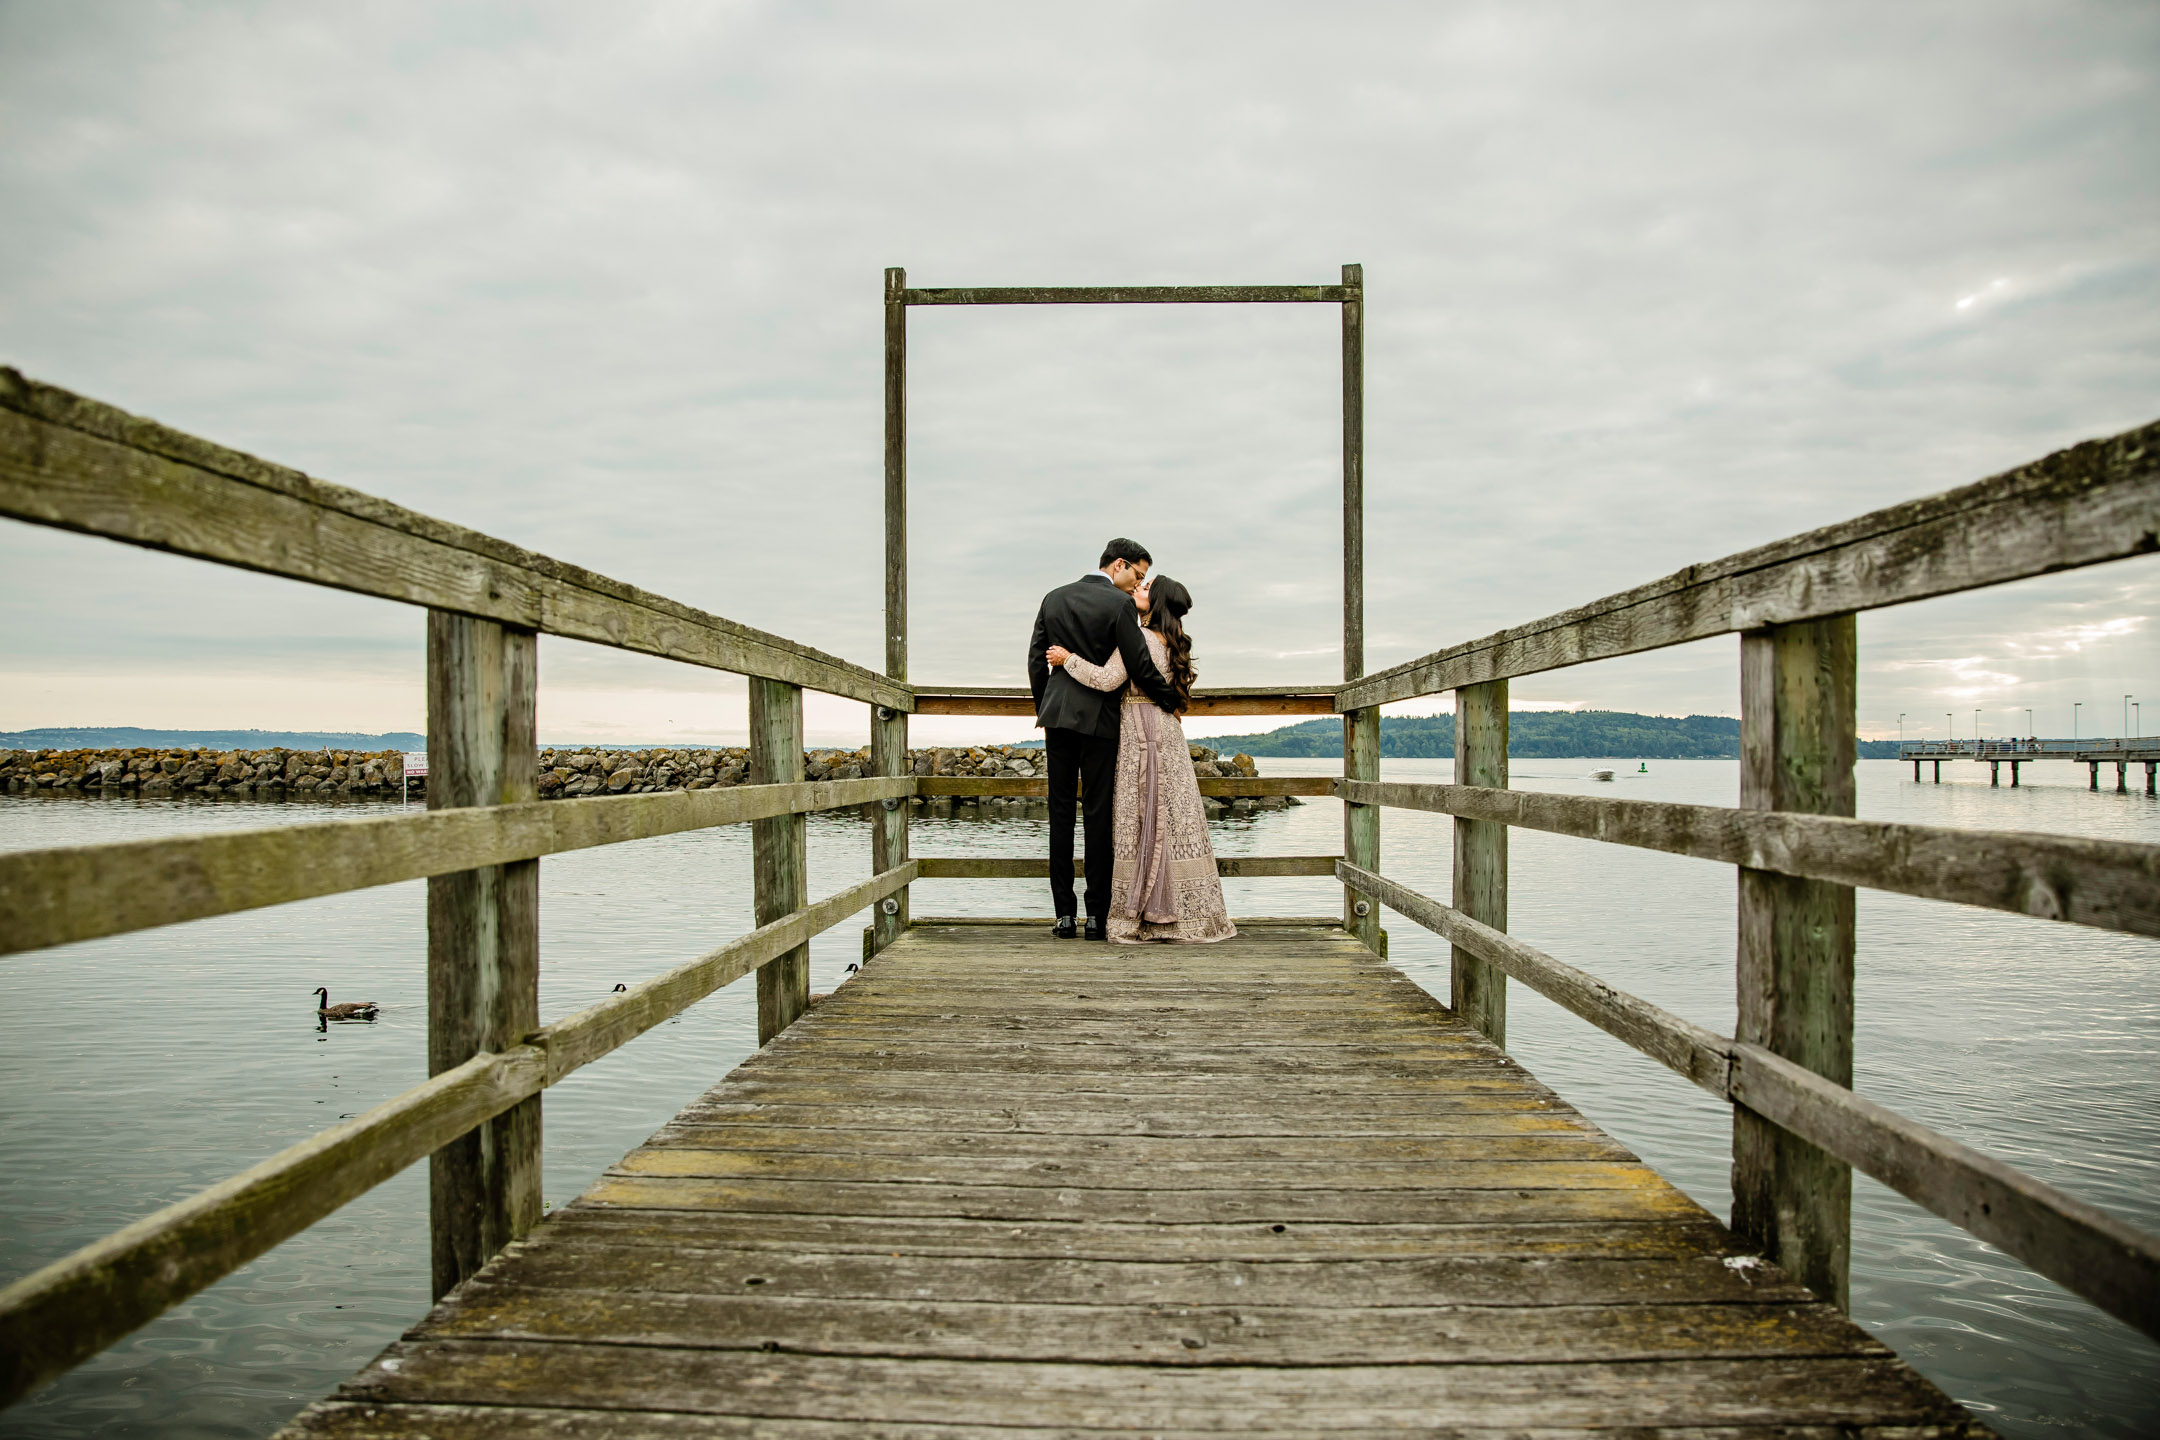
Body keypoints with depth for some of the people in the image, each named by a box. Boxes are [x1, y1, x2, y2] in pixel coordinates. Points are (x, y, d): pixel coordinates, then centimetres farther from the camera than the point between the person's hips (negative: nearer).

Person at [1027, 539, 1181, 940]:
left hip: (1057, 715, 4)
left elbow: (1036, 660, 10)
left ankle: (1064, 915, 7)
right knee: (1098, 813, 2)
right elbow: (1141, 667, -10)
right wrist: (1173, 702, 5)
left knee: (1061, 813, 7)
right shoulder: (1120, 604, -8)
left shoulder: (1054, 598, 9)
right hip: (1099, 719, -4)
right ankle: (1097, 916, 5)